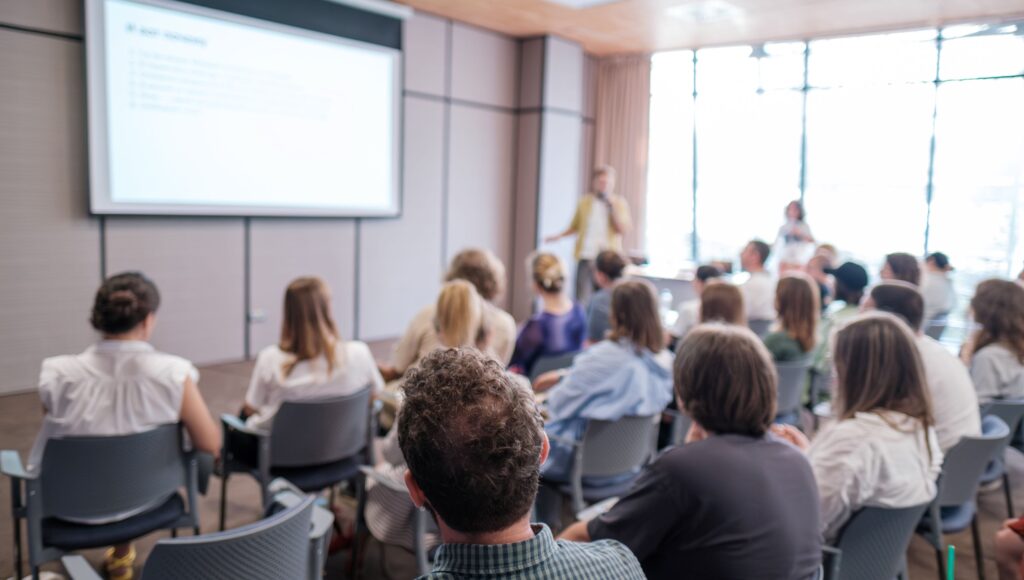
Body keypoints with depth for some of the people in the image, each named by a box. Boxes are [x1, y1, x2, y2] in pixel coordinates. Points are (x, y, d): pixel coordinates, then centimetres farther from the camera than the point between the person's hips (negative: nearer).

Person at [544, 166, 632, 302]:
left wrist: (612, 206, -11)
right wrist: (559, 236, 5)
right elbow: (575, 226, 20)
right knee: (582, 299, -4)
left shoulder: (619, 202, 4)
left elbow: (623, 230, -6)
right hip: (585, 256, 1)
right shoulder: (584, 201, 8)